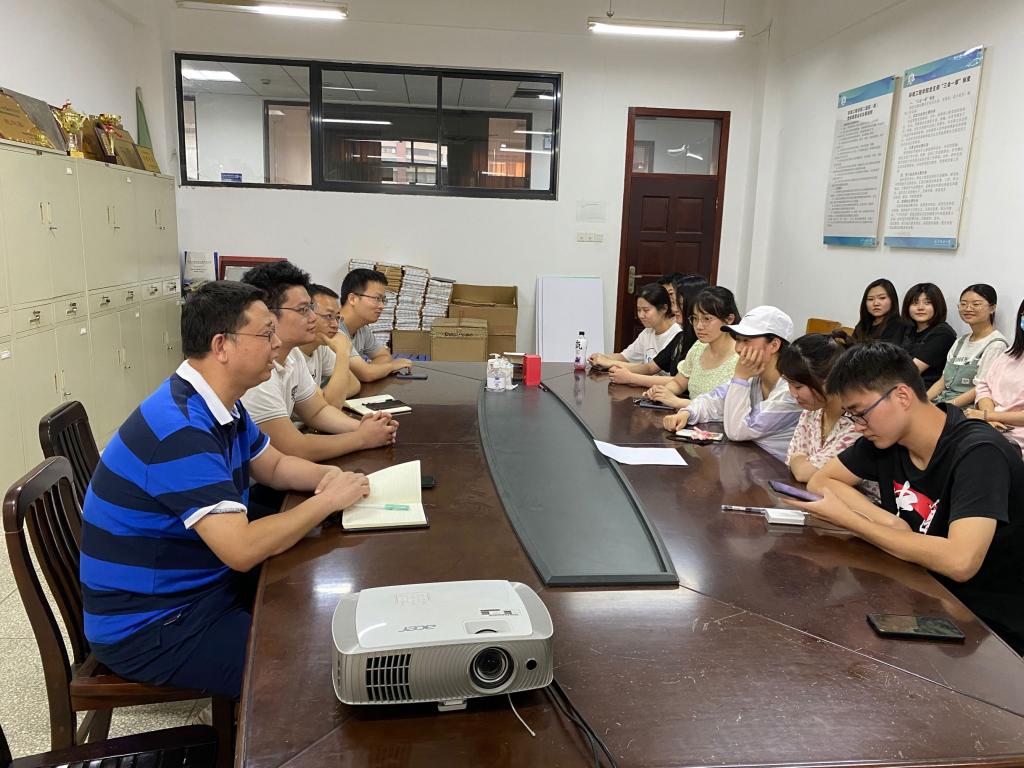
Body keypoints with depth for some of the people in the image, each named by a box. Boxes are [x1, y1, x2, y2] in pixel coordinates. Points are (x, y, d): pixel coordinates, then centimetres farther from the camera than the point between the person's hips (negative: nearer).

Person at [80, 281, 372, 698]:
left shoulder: (221, 404, 2)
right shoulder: (180, 429, -29)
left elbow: (275, 465, 15)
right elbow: (242, 549, -33)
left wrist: (325, 475, -6)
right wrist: (327, 501, -21)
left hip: (205, 583, 9)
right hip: (149, 626, -9)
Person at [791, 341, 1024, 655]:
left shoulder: (978, 454, -24)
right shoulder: (884, 437, -4)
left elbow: (959, 561, -35)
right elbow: (820, 481, 3)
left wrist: (847, 520, -26)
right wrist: (888, 522, -14)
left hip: (990, 631, -6)